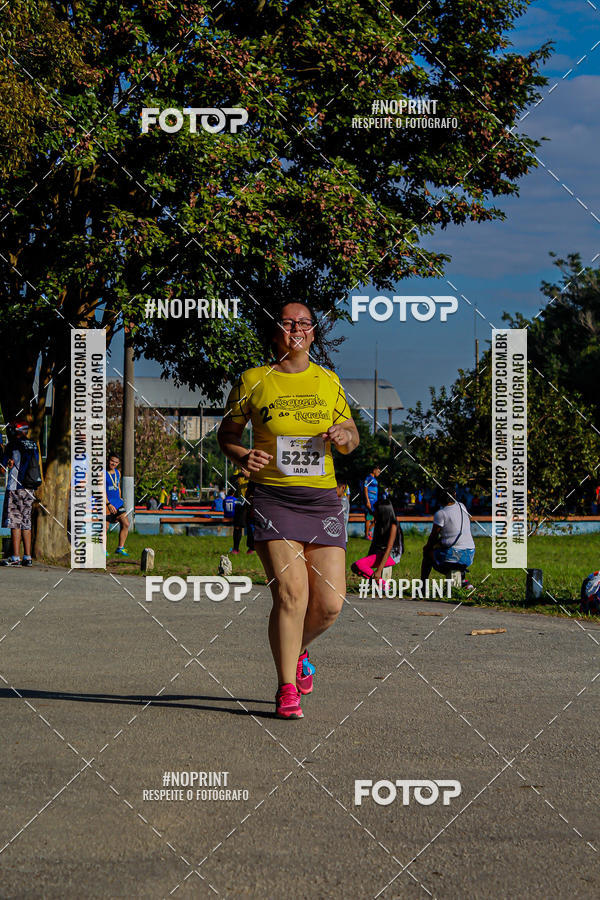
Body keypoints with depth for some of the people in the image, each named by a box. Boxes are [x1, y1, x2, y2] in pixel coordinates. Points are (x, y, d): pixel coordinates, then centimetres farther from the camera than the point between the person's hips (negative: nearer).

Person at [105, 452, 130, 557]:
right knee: (105, 527, -1)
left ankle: (120, 548, 7)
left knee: (126, 524, 0)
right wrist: (109, 504, -21)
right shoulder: (102, 473, -11)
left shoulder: (117, 473, 12)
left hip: (117, 502, 7)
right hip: (106, 503, -7)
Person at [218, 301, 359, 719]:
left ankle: (297, 650, 30)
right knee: (291, 592, -17)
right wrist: (243, 456, -9)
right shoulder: (253, 381, 3)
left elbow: (352, 436, 20)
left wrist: (345, 437, -4)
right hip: (273, 498, -3)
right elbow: (227, 433, 13)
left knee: (329, 604, -3)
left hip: (323, 500, 3)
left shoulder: (329, 382, 11)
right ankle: (287, 688, -4)